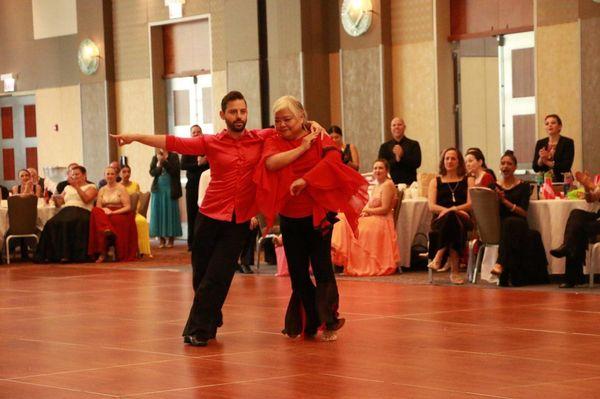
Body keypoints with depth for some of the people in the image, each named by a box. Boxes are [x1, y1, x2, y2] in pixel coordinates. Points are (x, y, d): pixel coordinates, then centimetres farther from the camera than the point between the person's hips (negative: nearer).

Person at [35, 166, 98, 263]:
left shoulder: (91, 187, 15)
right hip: (66, 210, 5)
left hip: (81, 211, -5)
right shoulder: (67, 188, 31)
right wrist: (55, 199, 4)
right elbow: (59, 204, 26)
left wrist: (77, 187, -11)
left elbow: (86, 199, -6)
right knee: (52, 224, -28)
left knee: (67, 223, -37)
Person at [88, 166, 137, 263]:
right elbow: (98, 207, 11)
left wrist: (113, 212, -15)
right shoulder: (102, 190, 20)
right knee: (95, 212, -31)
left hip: (119, 214, -3)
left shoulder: (121, 189, 6)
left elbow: (128, 207, -2)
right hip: (104, 214, 3)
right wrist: (105, 210, -12)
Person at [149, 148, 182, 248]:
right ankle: (161, 239, 5)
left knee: (170, 213, 0)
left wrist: (164, 161, -18)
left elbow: (175, 171, -13)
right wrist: (159, 164, -15)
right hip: (158, 189, 3)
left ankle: (170, 239, 5)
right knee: (159, 213, 0)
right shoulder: (155, 158, 8)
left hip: (170, 189, -3)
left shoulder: (173, 156, -1)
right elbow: (152, 173, 0)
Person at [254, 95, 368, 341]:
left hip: (317, 215, -4)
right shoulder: (274, 142, 6)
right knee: (297, 272, 8)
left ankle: (329, 323, 3)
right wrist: (302, 148, -15)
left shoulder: (319, 139, -3)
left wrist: (305, 180, -29)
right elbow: (271, 163, -16)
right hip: (289, 218, 4)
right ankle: (307, 324, 19)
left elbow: (334, 158, -23)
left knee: (322, 269, -4)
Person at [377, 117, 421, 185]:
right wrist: (395, 159, -14)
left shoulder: (413, 144, 7)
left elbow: (417, 163, -4)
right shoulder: (385, 146, 11)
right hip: (391, 184, 1)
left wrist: (402, 156, -16)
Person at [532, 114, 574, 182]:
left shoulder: (568, 142, -1)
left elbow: (566, 166, -10)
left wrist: (548, 162, -9)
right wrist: (541, 159, -12)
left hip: (562, 182, -3)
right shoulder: (540, 143, 9)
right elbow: (535, 168, 6)